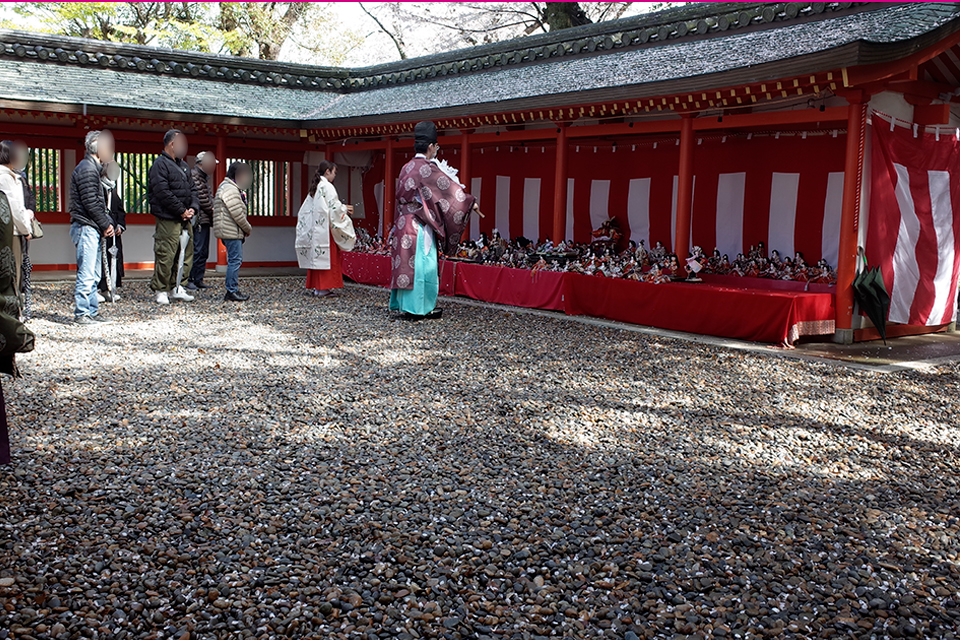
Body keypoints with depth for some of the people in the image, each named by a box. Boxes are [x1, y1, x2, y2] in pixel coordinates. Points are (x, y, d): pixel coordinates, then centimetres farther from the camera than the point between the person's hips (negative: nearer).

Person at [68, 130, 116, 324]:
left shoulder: (94, 168, 21)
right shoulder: (87, 169, -11)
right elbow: (90, 202, -18)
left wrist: (107, 223, 7)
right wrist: (106, 224, -10)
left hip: (93, 229, 10)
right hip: (86, 228, -10)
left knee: (94, 275, 13)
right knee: (86, 274, -9)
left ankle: (92, 311, 19)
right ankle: (81, 313, -5)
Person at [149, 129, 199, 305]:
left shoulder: (183, 165, 20)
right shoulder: (160, 165, -8)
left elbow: (191, 189, 20)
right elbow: (163, 193, -17)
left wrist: (193, 208, 2)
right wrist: (181, 211, -15)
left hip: (185, 219, 9)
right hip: (168, 219, -9)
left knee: (186, 254, 9)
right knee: (165, 256, -6)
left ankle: (177, 288, 18)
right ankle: (161, 291, 2)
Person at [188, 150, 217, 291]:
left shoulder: (204, 177, 22)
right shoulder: (194, 176, -9)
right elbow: (201, 198, -15)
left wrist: (213, 210, 5)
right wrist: (212, 211, -7)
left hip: (206, 220, 10)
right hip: (199, 219, -10)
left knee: (204, 252, 10)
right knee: (197, 251, -9)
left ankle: (198, 280, 14)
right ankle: (189, 280, -4)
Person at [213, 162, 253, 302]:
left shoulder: (233, 188, 20)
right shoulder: (230, 190, -14)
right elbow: (237, 214, -18)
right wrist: (248, 229, -6)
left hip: (233, 232, 11)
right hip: (231, 232, -11)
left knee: (236, 260, 13)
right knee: (235, 260, -9)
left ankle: (233, 290, 18)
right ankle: (232, 291, -6)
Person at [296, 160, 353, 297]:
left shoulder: (315, 187, 16)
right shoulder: (327, 186, -10)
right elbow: (334, 206, -16)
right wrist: (345, 209, 4)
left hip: (314, 228, 9)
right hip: (324, 227, -9)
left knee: (315, 255, 11)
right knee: (326, 255, -5)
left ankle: (312, 286, 14)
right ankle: (323, 287, -6)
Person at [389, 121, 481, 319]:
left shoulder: (406, 168, 11)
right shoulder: (427, 168, -12)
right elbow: (448, 187, -8)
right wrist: (470, 202, 3)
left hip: (403, 224, 8)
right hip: (419, 227, -8)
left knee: (405, 264, 10)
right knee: (422, 265, -1)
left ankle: (403, 304, 16)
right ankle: (419, 307, 3)